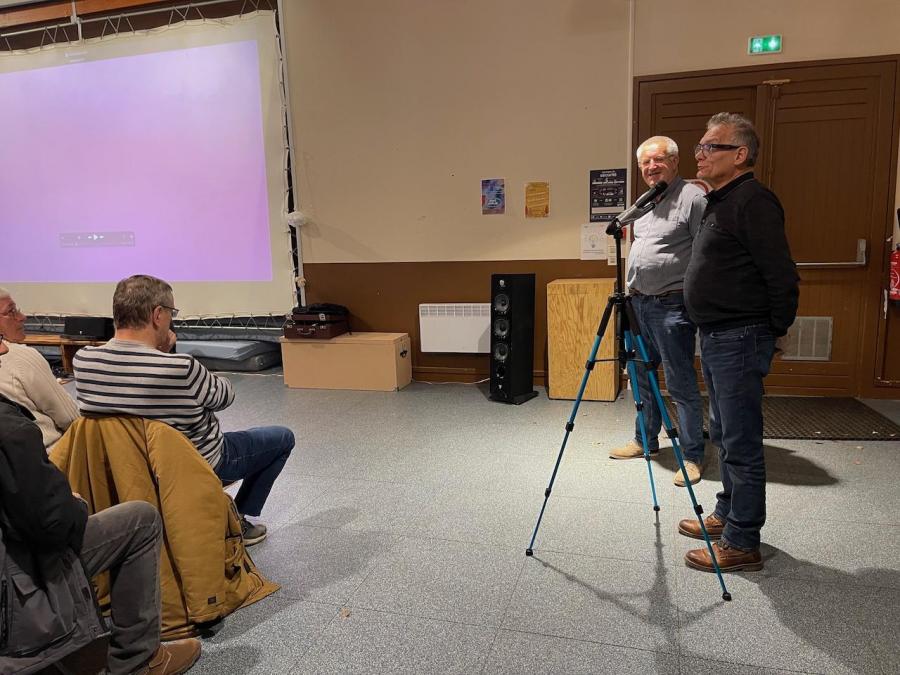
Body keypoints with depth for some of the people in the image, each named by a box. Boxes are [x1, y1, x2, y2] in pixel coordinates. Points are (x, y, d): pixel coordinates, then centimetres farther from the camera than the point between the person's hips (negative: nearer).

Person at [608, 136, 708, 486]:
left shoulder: (692, 197, -10)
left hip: (672, 306, -8)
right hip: (637, 301, 9)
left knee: (681, 385, -3)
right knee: (642, 376, 16)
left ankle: (692, 456, 9)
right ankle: (645, 440, 31)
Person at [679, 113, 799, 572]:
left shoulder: (753, 201, -15)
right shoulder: (719, 202, 16)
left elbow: (782, 277, -19)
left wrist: (775, 330, -9)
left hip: (739, 340, -10)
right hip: (716, 338, 10)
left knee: (741, 444, -2)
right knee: (724, 435, 19)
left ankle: (742, 543, 9)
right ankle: (727, 515, 34)